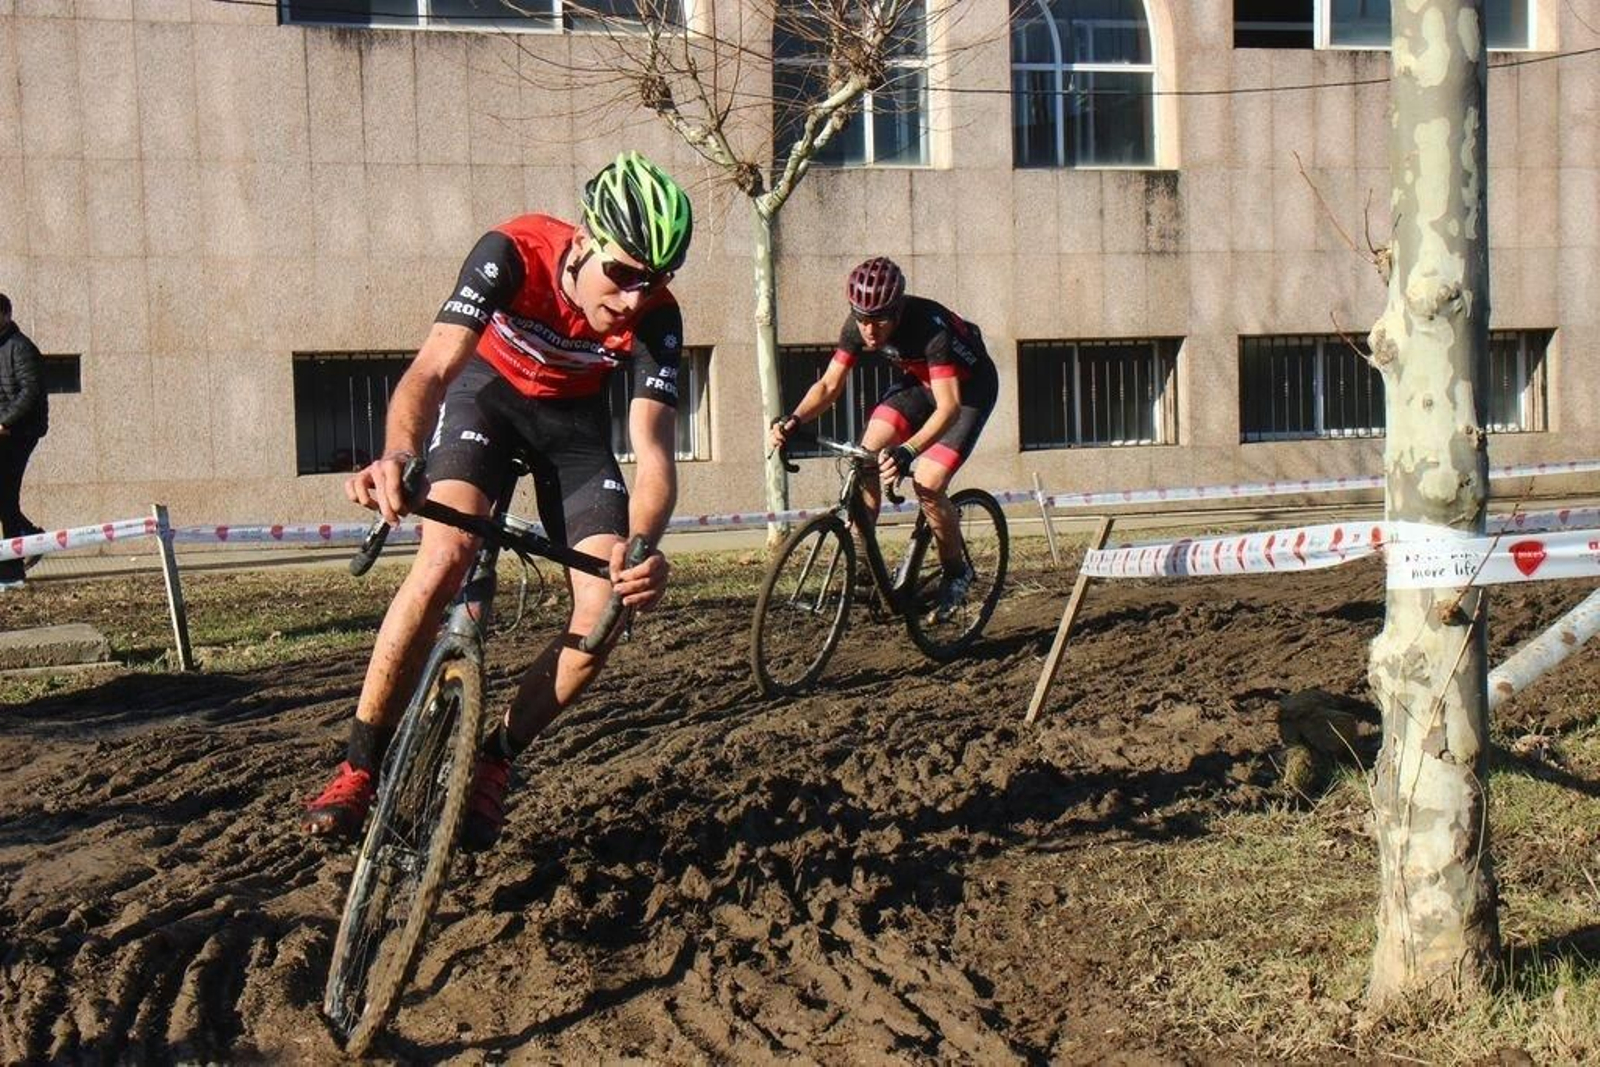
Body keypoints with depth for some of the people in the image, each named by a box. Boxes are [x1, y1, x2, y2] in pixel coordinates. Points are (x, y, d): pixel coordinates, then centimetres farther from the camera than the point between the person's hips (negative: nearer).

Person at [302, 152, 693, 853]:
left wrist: (641, 548, -55)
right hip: (489, 389, -2)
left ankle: (494, 759, 7)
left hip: (574, 418, 2)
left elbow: (653, 453, -34)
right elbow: (433, 368, -41)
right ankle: (359, 768, -17)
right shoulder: (514, 253, -33)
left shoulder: (655, 316, -28)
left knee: (606, 612, -15)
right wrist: (397, 454, -63)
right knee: (447, 554, -28)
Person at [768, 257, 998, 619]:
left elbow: (949, 407, -44)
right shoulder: (857, 327, -21)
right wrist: (793, 421, -32)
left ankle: (956, 572, 3)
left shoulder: (930, 327, -38)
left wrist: (907, 452, -59)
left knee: (927, 483, -20)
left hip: (969, 387, -6)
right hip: (919, 380, 6)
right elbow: (830, 385, -13)